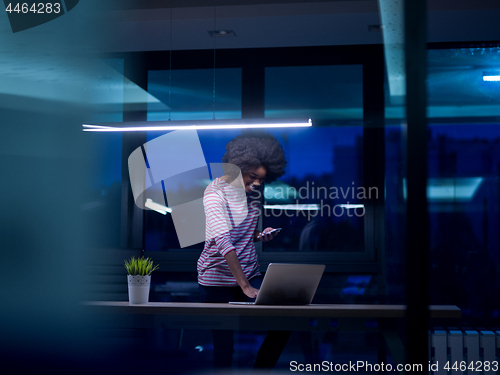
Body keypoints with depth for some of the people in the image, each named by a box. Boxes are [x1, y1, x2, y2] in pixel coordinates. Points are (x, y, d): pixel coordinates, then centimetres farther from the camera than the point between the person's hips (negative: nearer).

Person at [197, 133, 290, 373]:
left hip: (250, 274, 6)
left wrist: (261, 235, -3)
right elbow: (223, 241, -25)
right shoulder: (215, 192, -16)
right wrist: (245, 287, -30)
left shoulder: (253, 191, 6)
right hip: (218, 279, -6)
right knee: (224, 346, -2)